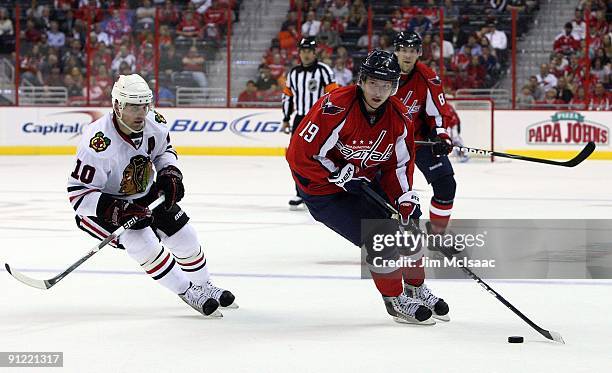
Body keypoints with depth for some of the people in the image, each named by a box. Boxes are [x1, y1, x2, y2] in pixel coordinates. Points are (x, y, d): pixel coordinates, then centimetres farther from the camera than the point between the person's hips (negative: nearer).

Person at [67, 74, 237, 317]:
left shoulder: (153, 123, -16)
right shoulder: (100, 142, -36)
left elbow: (164, 150, 9)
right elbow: (78, 192, -32)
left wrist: (169, 173, -10)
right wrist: (118, 210, -41)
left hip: (145, 195, 7)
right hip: (105, 203, -6)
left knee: (184, 235, 7)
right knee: (143, 242, -25)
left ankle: (204, 286, 34)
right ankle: (187, 292, -6)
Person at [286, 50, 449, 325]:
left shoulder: (399, 118, -10)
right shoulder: (336, 108, -31)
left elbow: (399, 165, 1)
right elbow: (299, 154, -29)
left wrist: (405, 201, -13)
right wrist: (341, 176, -26)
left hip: (365, 182, 7)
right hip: (322, 189, -7)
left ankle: (417, 290, 32)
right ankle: (395, 301, 5)